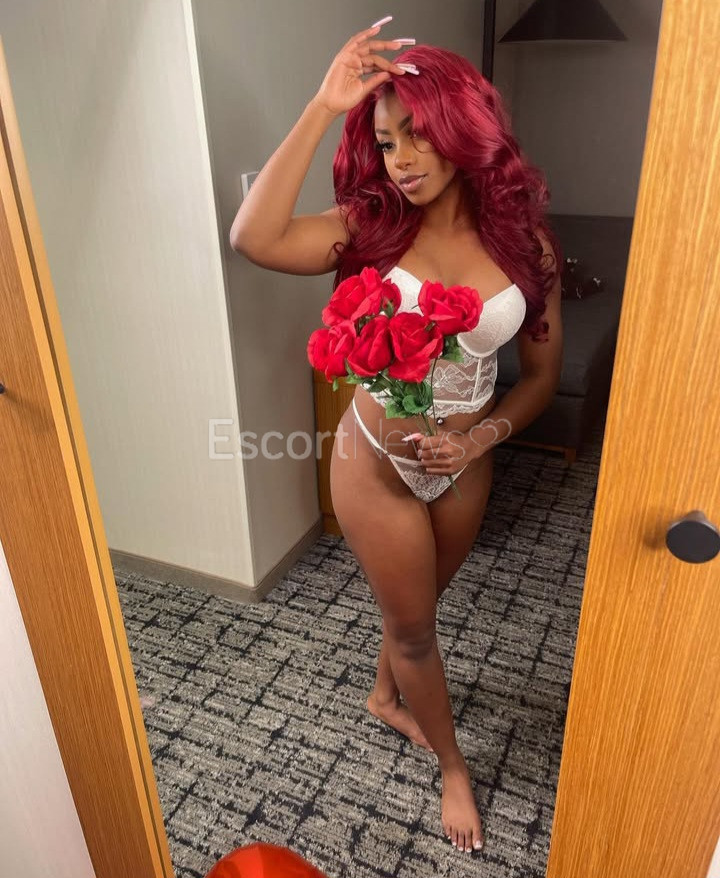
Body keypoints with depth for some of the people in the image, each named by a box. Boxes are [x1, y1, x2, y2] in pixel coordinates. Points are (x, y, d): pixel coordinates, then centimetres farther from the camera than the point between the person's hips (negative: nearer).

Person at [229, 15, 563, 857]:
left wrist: (482, 436, -18)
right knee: (411, 623, 14)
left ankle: (387, 697, 58)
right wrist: (323, 107, -30)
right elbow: (254, 238, -32)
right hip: (376, 463, -2)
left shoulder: (523, 239, -8)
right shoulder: (371, 226, -13)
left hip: (464, 465, 3)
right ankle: (453, 764, 41)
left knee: (417, 603, 26)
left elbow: (542, 373, -2)